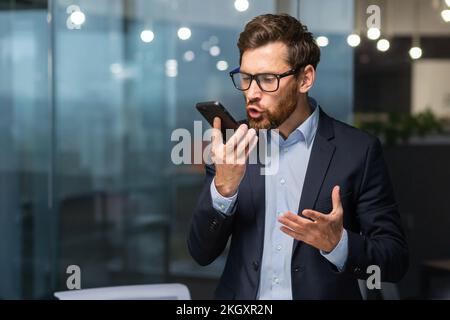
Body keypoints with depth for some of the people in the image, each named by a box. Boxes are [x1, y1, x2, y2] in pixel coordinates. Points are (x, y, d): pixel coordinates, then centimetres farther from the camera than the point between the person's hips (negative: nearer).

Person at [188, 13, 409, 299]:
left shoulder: (358, 151, -5)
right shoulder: (234, 148, 3)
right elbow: (202, 252, -1)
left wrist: (338, 244, -21)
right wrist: (223, 187, -16)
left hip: (323, 293, -1)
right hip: (243, 299, 2)